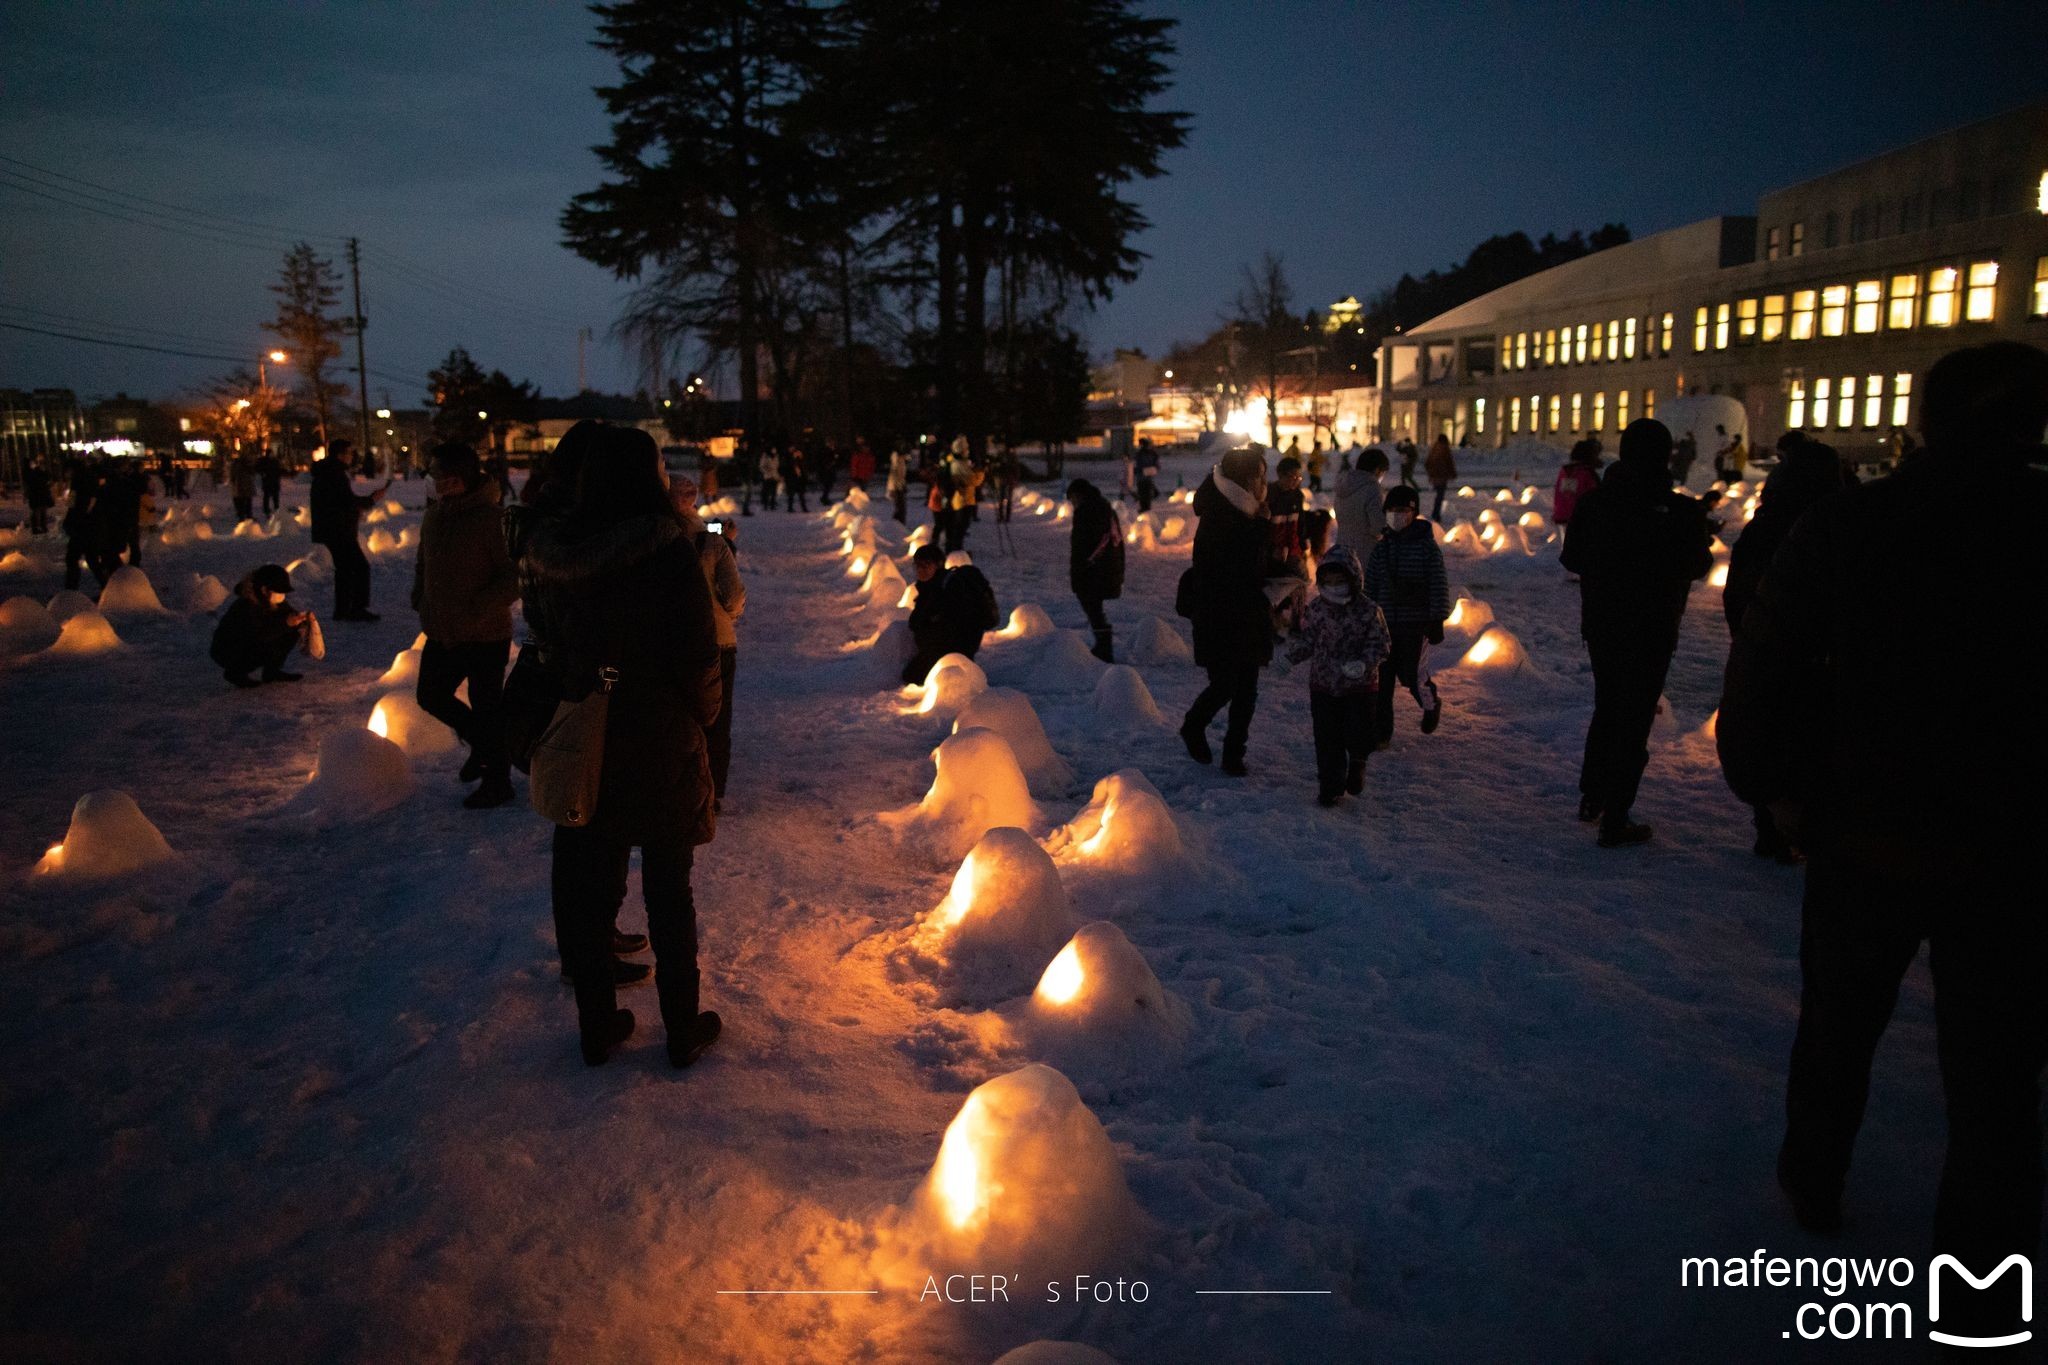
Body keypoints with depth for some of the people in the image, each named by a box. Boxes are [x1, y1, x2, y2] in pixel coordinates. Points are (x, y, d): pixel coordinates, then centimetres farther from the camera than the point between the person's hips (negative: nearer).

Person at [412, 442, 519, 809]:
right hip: (442, 633, 8)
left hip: (485, 637, -8)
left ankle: (497, 781, 21)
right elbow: (423, 562, 21)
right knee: (431, 696, 19)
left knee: (486, 708, 3)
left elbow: (515, 577, -21)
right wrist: (420, 599, 7)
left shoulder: (490, 519, -20)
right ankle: (482, 744, 41)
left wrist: (478, 610, -25)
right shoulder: (434, 515, 5)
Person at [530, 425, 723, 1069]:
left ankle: (597, 1026, 26)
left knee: (590, 891, 14)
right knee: (668, 894, 10)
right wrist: (700, 715, 5)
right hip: (661, 748, -4)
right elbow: (699, 653, -13)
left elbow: (553, 648, 5)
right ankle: (683, 1029, 22)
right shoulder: (667, 551, -18)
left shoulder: (556, 554, -3)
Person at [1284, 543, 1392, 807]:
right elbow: (1306, 641, 9)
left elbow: (1380, 644, -7)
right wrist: (1292, 654, -8)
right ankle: (1330, 785, 18)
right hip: (1323, 685, 2)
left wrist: (1364, 664, -24)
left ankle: (1357, 760, 27)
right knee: (1327, 739, 5)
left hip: (1359, 686, -2)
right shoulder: (1314, 609, -1)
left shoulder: (1368, 611, -10)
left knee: (1357, 733, -6)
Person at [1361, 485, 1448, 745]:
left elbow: (1439, 586, -5)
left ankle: (1431, 705, 31)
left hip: (1417, 624, -4)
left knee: (1412, 674, -3)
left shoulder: (1427, 547, -6)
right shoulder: (1380, 548, 6)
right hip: (1385, 623, 4)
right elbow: (1370, 587, 12)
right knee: (1382, 678, 2)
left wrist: (1437, 621, -8)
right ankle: (1379, 732, 12)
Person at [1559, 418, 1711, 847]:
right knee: (1634, 722, 4)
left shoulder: (1592, 502, -7)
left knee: (1606, 710, 23)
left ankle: (1591, 797, 33)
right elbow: (1697, 566, -1)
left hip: (1600, 626, 4)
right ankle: (1615, 822, 8)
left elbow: (1571, 559, 5)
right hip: (1650, 633, -4)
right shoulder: (1681, 511, -17)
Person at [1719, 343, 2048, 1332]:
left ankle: (1812, 1184, 44)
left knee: (1838, 1027, 24)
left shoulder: (1848, 525, -9)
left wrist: (1775, 788, 4)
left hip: (1863, 838, 1)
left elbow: (1761, 669, -8)